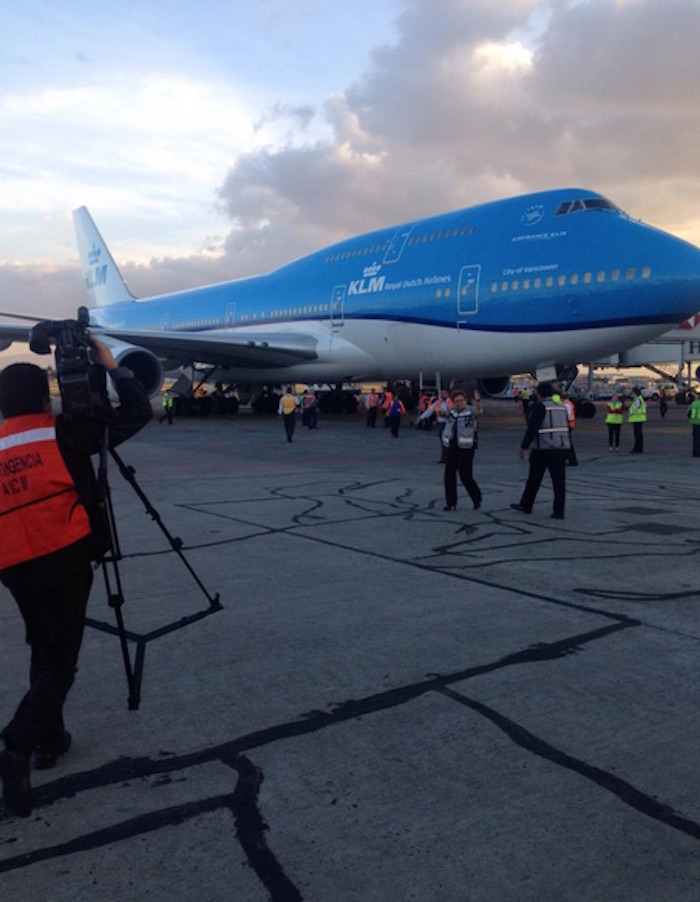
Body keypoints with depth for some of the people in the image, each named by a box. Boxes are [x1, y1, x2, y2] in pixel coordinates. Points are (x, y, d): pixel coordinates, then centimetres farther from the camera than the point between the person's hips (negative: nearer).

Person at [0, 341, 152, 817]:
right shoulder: (63, 432, -4)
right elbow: (138, 412, -4)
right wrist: (112, 367, 8)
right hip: (63, 560, -5)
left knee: (43, 654, 23)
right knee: (60, 661, 3)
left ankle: (49, 739, 28)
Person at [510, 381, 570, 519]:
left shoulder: (539, 407, -10)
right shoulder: (562, 407, 10)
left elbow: (532, 429, -16)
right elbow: (566, 429, 14)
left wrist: (523, 447, -11)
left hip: (542, 451, -5)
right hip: (561, 449, 5)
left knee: (534, 479, 10)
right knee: (559, 481, 4)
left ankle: (526, 505, 23)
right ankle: (559, 512, 3)